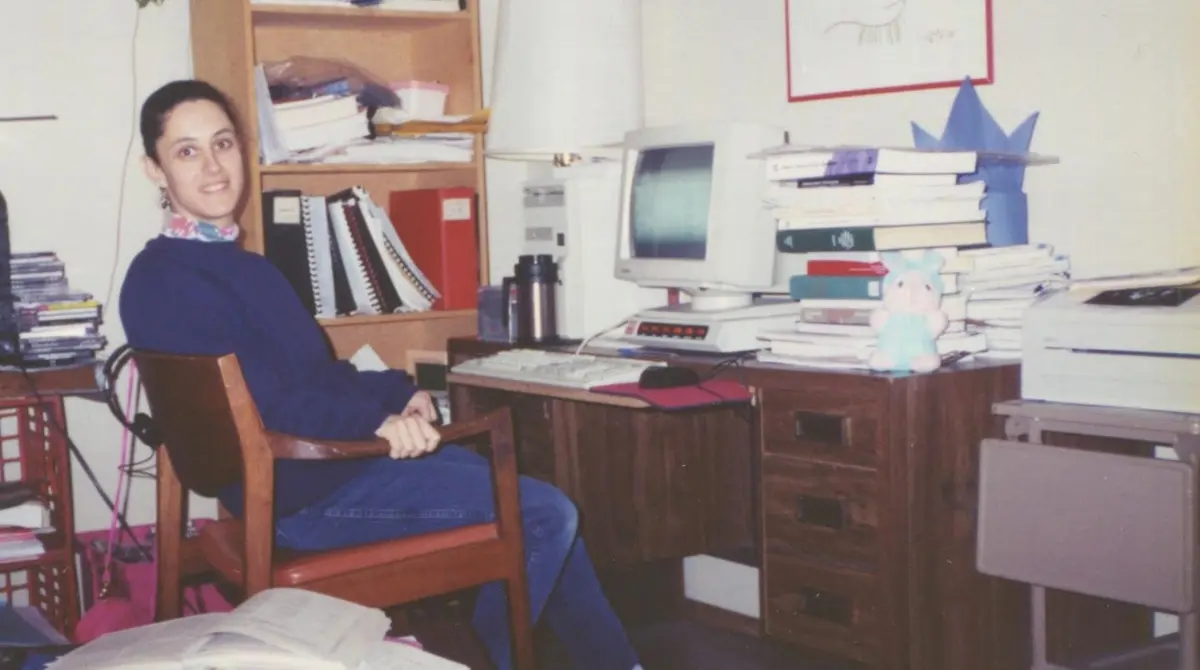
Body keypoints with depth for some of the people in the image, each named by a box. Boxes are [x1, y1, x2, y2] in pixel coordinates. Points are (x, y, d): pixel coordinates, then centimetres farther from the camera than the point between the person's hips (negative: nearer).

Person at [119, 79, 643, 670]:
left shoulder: (240, 263, 15)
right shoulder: (163, 281, -15)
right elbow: (263, 399, -24)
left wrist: (400, 392, 1)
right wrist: (378, 419, -32)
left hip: (332, 458, 10)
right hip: (304, 494, -10)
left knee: (534, 502, 14)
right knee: (547, 515, -10)